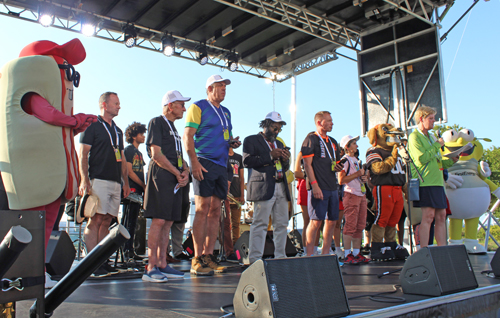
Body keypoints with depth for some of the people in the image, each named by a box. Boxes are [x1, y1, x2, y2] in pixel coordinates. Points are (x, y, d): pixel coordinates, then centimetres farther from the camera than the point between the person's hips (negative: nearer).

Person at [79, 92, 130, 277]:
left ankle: (103, 261, 9)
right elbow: (83, 155, -5)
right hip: (98, 180, -7)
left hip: (116, 182, 7)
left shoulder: (117, 131, 23)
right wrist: (84, 180, -16)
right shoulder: (92, 126, 2)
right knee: (96, 220, -10)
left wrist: (126, 182, 17)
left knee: (107, 221, 6)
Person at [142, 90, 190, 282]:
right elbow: (156, 154, -10)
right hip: (161, 175, -8)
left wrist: (185, 171, 2)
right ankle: (151, 268, -8)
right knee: (159, 220, -12)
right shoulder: (157, 122, 0)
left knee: (168, 222, 6)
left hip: (175, 178, 8)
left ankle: (162, 265, 10)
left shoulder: (173, 128, 26)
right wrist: (177, 173, -10)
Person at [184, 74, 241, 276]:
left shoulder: (226, 112, 24)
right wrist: (194, 162, -19)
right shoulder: (198, 107, 1)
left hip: (221, 165, 7)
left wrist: (232, 143, 7)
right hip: (204, 163, -7)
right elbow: (187, 136, -8)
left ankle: (208, 257, 10)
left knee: (215, 212, 5)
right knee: (203, 210, -10)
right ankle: (197, 260, -5)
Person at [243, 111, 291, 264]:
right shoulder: (251, 140, 5)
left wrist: (285, 159, 4)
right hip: (263, 187, -7)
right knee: (260, 223, -9)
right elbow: (246, 161, -10)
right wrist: (270, 156, -12)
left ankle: (280, 257, 15)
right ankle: (255, 260, -6)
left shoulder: (279, 144, 26)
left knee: (282, 224, 6)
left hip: (281, 188, 7)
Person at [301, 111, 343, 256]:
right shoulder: (311, 139, -2)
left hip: (333, 187, 8)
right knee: (316, 221, -8)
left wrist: (338, 167, 4)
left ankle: (325, 254, 16)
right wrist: (314, 185, -18)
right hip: (319, 188, -8)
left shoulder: (333, 142, 21)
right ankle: (309, 255, -1)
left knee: (332, 221, 8)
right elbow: (307, 164, -10)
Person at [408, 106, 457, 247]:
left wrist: (451, 160, 9)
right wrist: (437, 145, -9)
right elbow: (422, 159, -17)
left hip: (437, 182, 8)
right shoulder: (414, 136, -4)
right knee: (428, 216, -11)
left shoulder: (431, 137, 22)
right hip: (425, 182, -8)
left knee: (441, 216, 6)